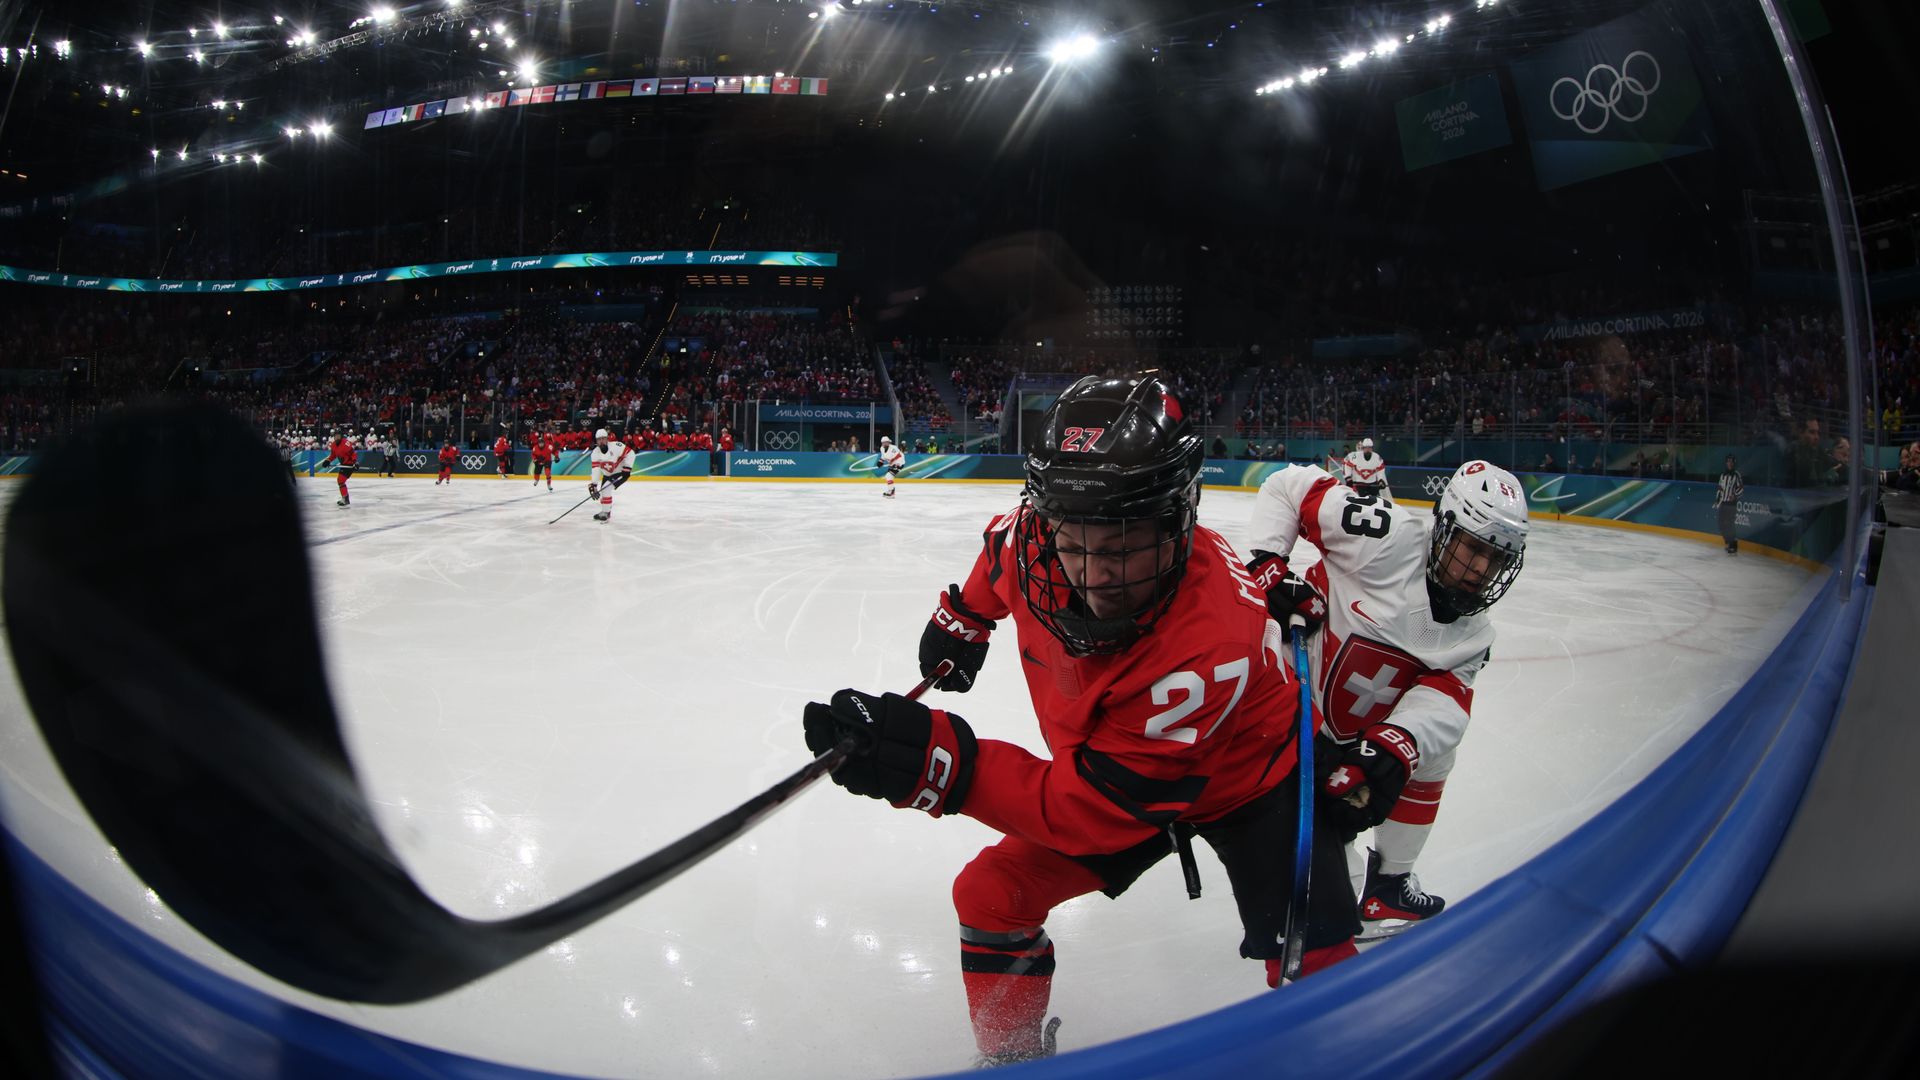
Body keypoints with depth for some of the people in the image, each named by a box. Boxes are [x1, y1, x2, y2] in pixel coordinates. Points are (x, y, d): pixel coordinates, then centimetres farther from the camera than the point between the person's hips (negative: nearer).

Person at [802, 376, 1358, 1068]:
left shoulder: (1211, 644, -43)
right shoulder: (1036, 538, -26)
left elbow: (1101, 809, -39)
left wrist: (940, 765, -48)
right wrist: (961, 619, 12)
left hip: (1252, 776, -4)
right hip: (1105, 759, 5)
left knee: (1313, 965, -15)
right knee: (991, 896, 0)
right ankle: (1012, 1054, 23)